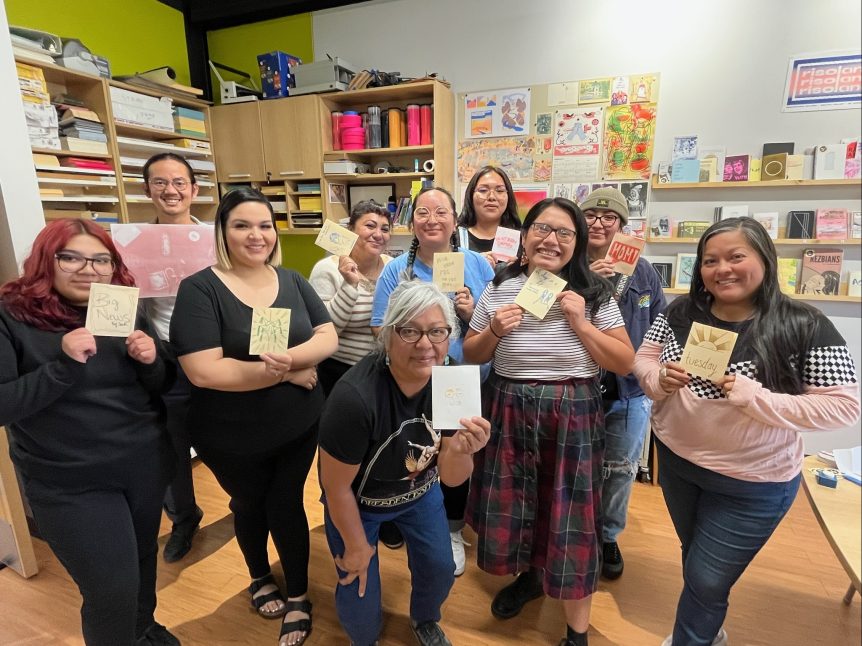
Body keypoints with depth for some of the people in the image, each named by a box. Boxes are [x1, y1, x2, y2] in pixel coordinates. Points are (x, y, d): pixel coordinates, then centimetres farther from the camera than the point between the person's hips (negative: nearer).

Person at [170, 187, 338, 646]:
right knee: (249, 507, 22)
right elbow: (203, 371, -24)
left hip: (300, 427, 2)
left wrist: (288, 357, -26)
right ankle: (260, 578, 52)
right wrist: (286, 373, -22)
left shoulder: (292, 281, -3)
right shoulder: (199, 289, -16)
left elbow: (328, 337, -7)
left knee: (287, 505, 14)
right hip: (234, 439, -1)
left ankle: (299, 598, 38)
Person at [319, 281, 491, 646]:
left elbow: (451, 478, -18)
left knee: (440, 570, 12)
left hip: (419, 492, 4)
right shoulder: (355, 397, -38)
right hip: (358, 501, -3)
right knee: (360, 595, 3)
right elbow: (337, 488, -22)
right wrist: (357, 547, -7)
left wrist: (458, 451, -41)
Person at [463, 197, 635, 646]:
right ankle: (529, 575, 48)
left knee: (570, 517, 5)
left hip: (573, 417, -2)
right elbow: (470, 356, 7)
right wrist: (494, 331, -13)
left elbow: (625, 364, -4)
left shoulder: (595, 293, -3)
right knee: (509, 505, 15)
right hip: (509, 412, 2)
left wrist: (580, 322, -15)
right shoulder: (499, 288, 1)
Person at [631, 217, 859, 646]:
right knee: (695, 559, 28)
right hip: (675, 461, 5)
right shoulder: (682, 311, -8)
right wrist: (659, 379, -22)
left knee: (707, 580, 10)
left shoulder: (805, 327, -19)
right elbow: (642, 359, 1)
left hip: (752, 483, -4)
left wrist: (756, 398, -32)